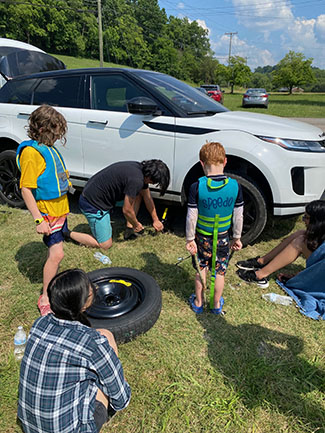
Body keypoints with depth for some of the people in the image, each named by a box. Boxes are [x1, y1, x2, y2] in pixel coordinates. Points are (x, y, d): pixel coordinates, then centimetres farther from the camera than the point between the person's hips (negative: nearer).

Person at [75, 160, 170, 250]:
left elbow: (147, 198, 15)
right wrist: (137, 225, 1)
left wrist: (155, 220, 23)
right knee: (105, 245, -4)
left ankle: (129, 229, 14)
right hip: (93, 204, -10)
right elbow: (126, 210, -19)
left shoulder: (140, 169, 1)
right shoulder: (136, 180, -28)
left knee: (138, 192, 9)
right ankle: (69, 234, 5)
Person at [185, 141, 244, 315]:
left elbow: (191, 217, -15)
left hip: (202, 237, -1)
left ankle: (198, 303, 35)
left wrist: (190, 239, -2)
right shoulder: (235, 186, -13)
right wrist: (237, 238, 8)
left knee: (201, 270, 19)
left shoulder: (196, 187, -20)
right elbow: (238, 216, -5)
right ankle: (216, 304, 35)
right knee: (220, 272, 18)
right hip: (223, 238, 1)